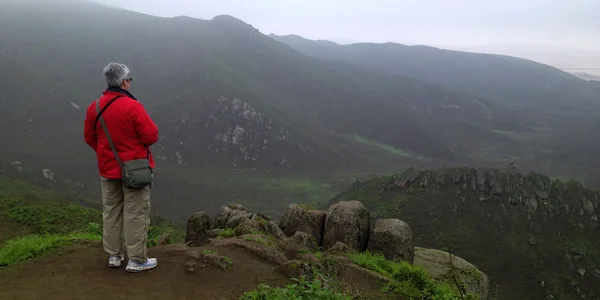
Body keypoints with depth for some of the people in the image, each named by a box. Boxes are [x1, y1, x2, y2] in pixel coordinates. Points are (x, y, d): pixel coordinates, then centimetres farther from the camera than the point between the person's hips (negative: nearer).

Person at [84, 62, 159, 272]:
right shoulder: (132, 106, -21)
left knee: (111, 211, 17)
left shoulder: (95, 107, -2)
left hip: (108, 168, 6)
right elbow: (151, 136, -19)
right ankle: (136, 260, 9)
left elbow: (89, 137, 8)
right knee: (136, 213, 3)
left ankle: (114, 255, 26)